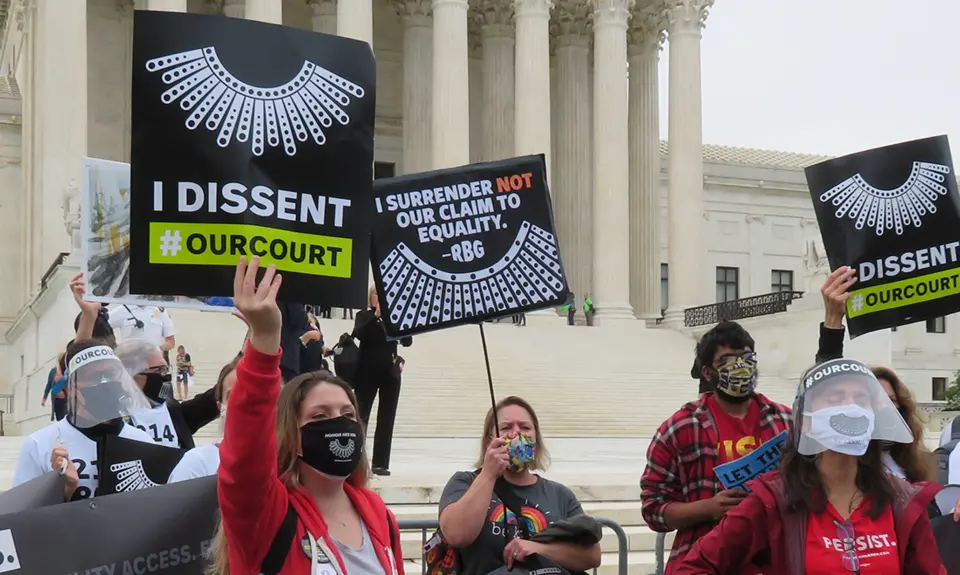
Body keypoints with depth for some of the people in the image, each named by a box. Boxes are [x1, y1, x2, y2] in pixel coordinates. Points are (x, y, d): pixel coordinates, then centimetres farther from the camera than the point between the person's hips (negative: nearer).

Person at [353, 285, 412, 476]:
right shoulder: (364, 316, 5)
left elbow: (407, 341, -1)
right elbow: (359, 334, -14)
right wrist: (376, 314, -22)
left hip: (390, 372, 2)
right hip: (367, 372, -2)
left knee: (386, 419, 1)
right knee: (361, 416, -5)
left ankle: (381, 463, 3)